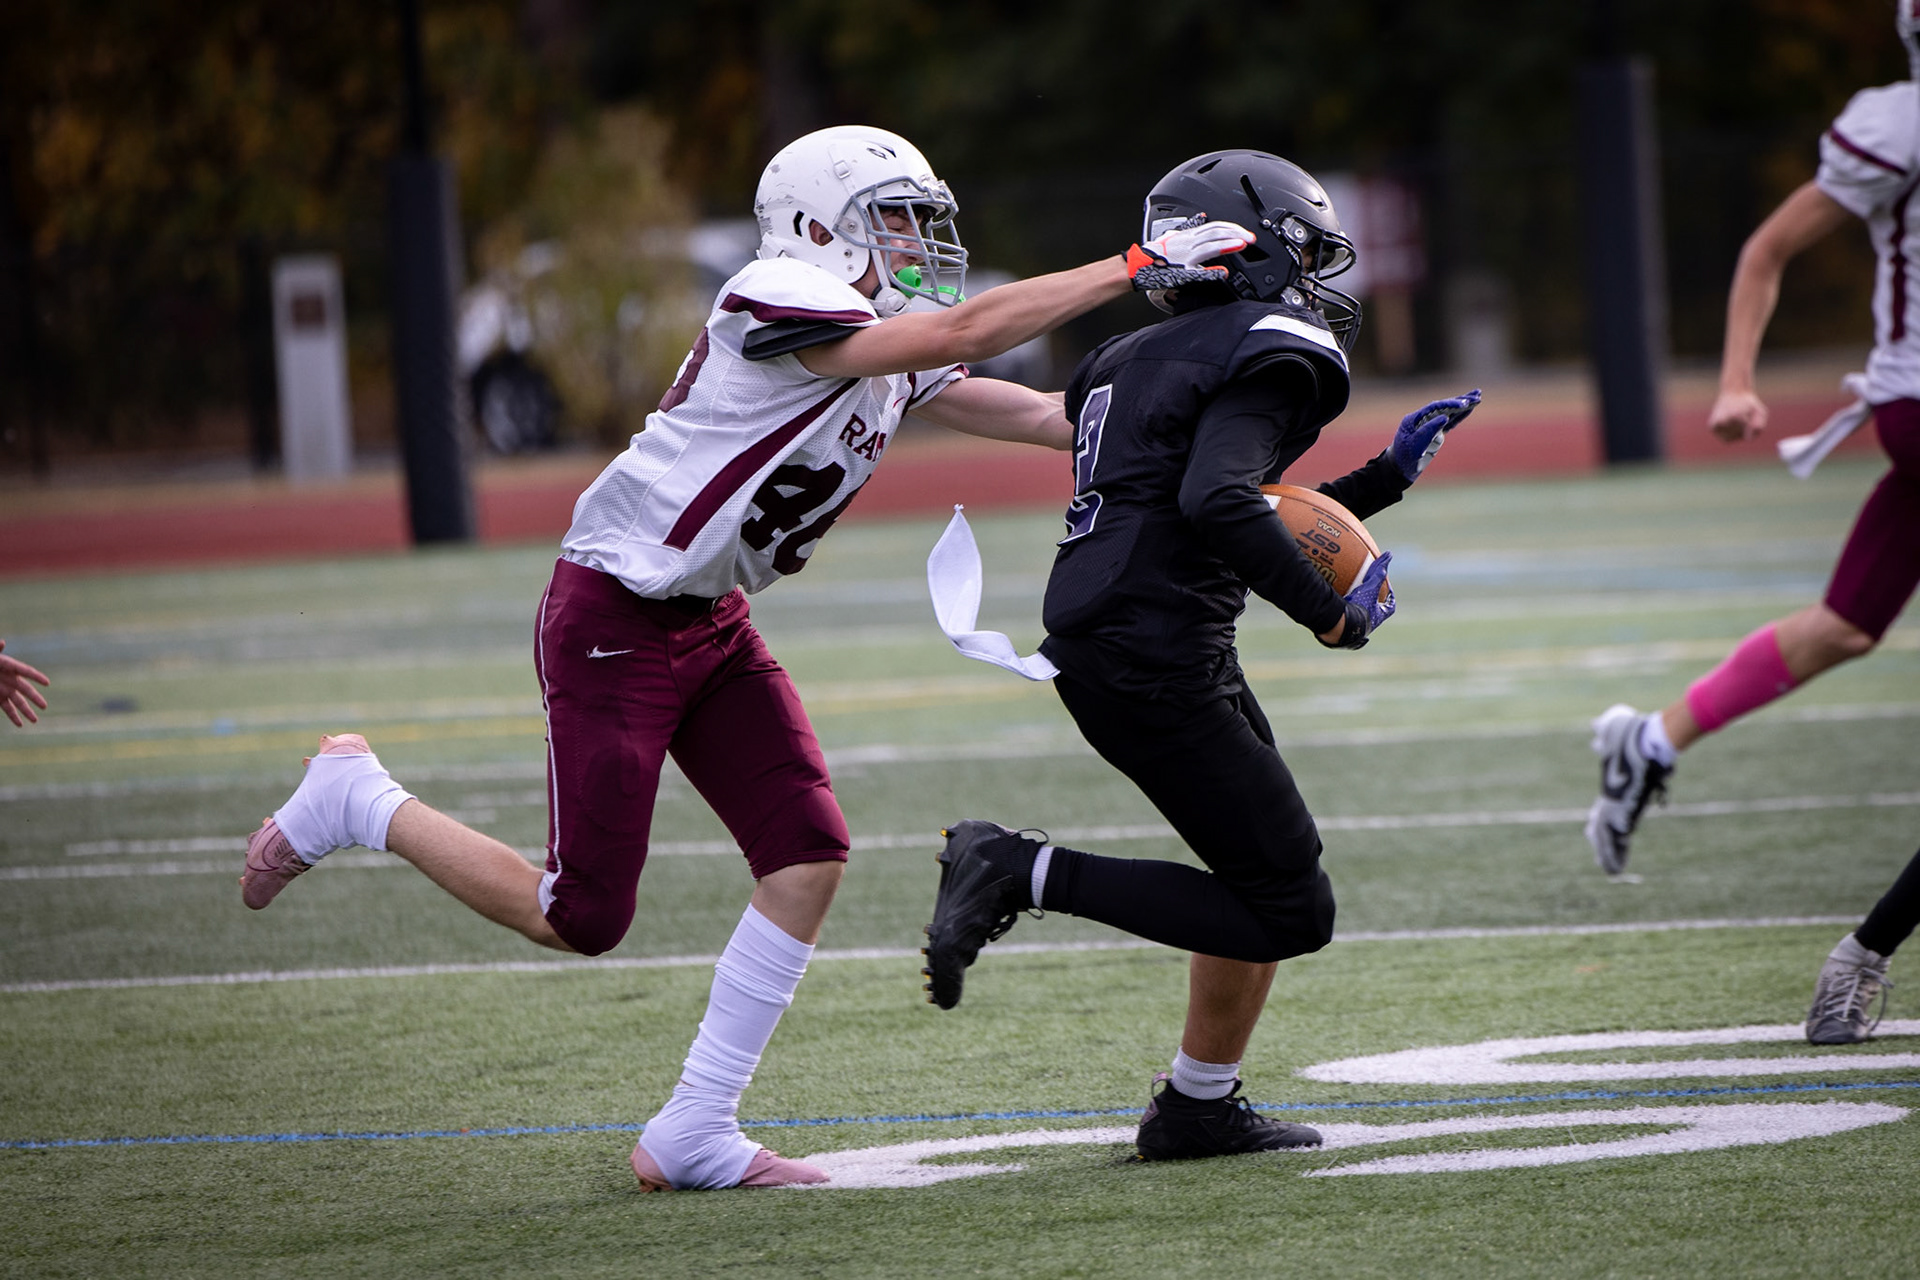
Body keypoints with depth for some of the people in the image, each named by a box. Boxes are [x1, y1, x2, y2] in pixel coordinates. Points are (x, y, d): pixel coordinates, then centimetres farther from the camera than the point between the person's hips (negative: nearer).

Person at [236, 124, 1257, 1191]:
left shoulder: (895, 359, 8)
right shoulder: (776, 301, -20)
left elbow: (1044, 416, 8)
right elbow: (964, 331, -25)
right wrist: (1136, 268, -23)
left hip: (711, 624, 9)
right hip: (612, 620, -9)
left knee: (810, 854, -5)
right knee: (583, 919, -7)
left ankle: (693, 1137, 2)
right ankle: (359, 801, 16)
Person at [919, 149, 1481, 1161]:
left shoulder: (1144, 360, 21)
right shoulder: (1269, 351, -8)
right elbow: (1219, 504, -25)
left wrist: (1390, 473, 30)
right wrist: (1332, 615, -15)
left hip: (1097, 646, 10)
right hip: (1156, 660, -10)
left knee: (1278, 877, 20)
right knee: (1291, 912, -5)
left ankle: (1198, 1108, 23)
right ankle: (1022, 875, -9)